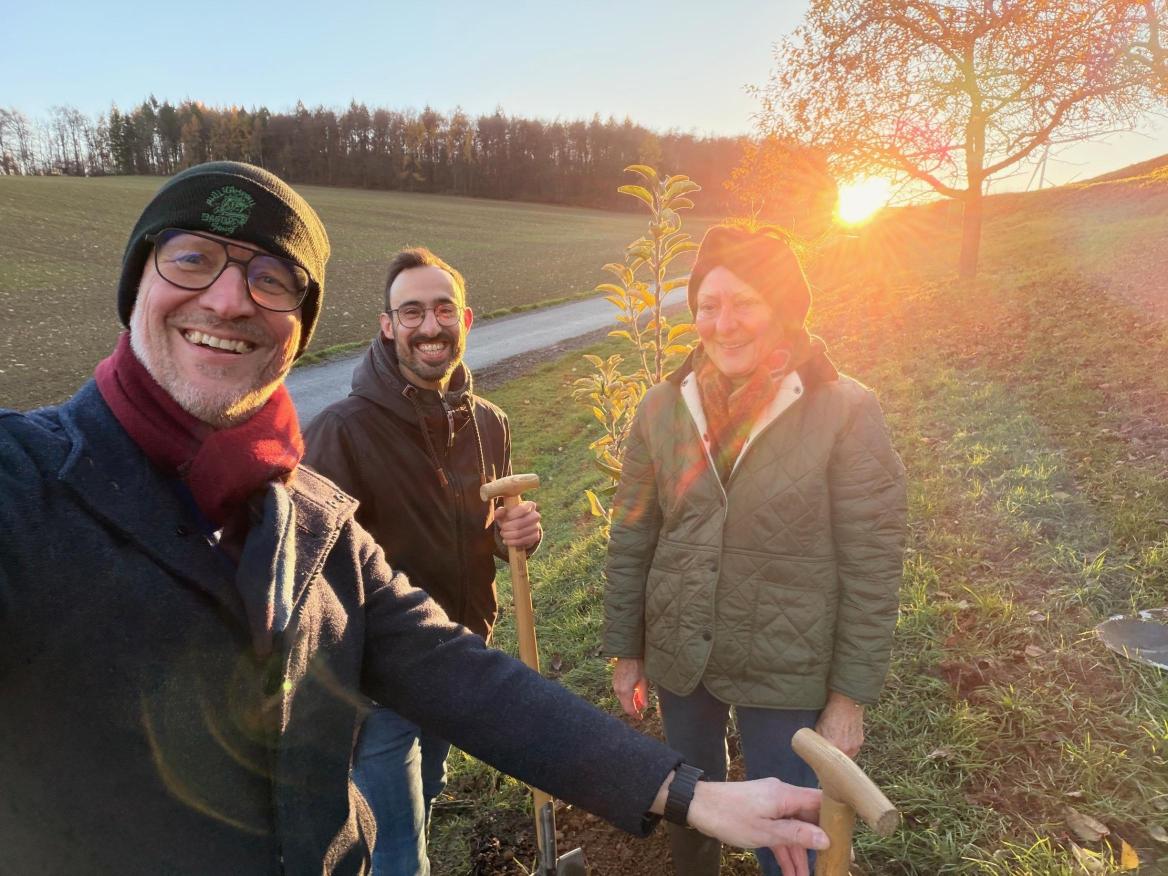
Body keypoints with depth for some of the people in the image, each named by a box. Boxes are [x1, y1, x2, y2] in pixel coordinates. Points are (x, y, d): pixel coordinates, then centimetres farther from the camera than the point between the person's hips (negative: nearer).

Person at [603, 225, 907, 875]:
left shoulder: (846, 412, -15)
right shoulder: (665, 407, -6)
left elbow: (871, 569, -11)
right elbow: (632, 540, 1)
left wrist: (851, 696, -9)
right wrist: (626, 651, 5)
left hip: (785, 672, -3)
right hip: (678, 658, 4)